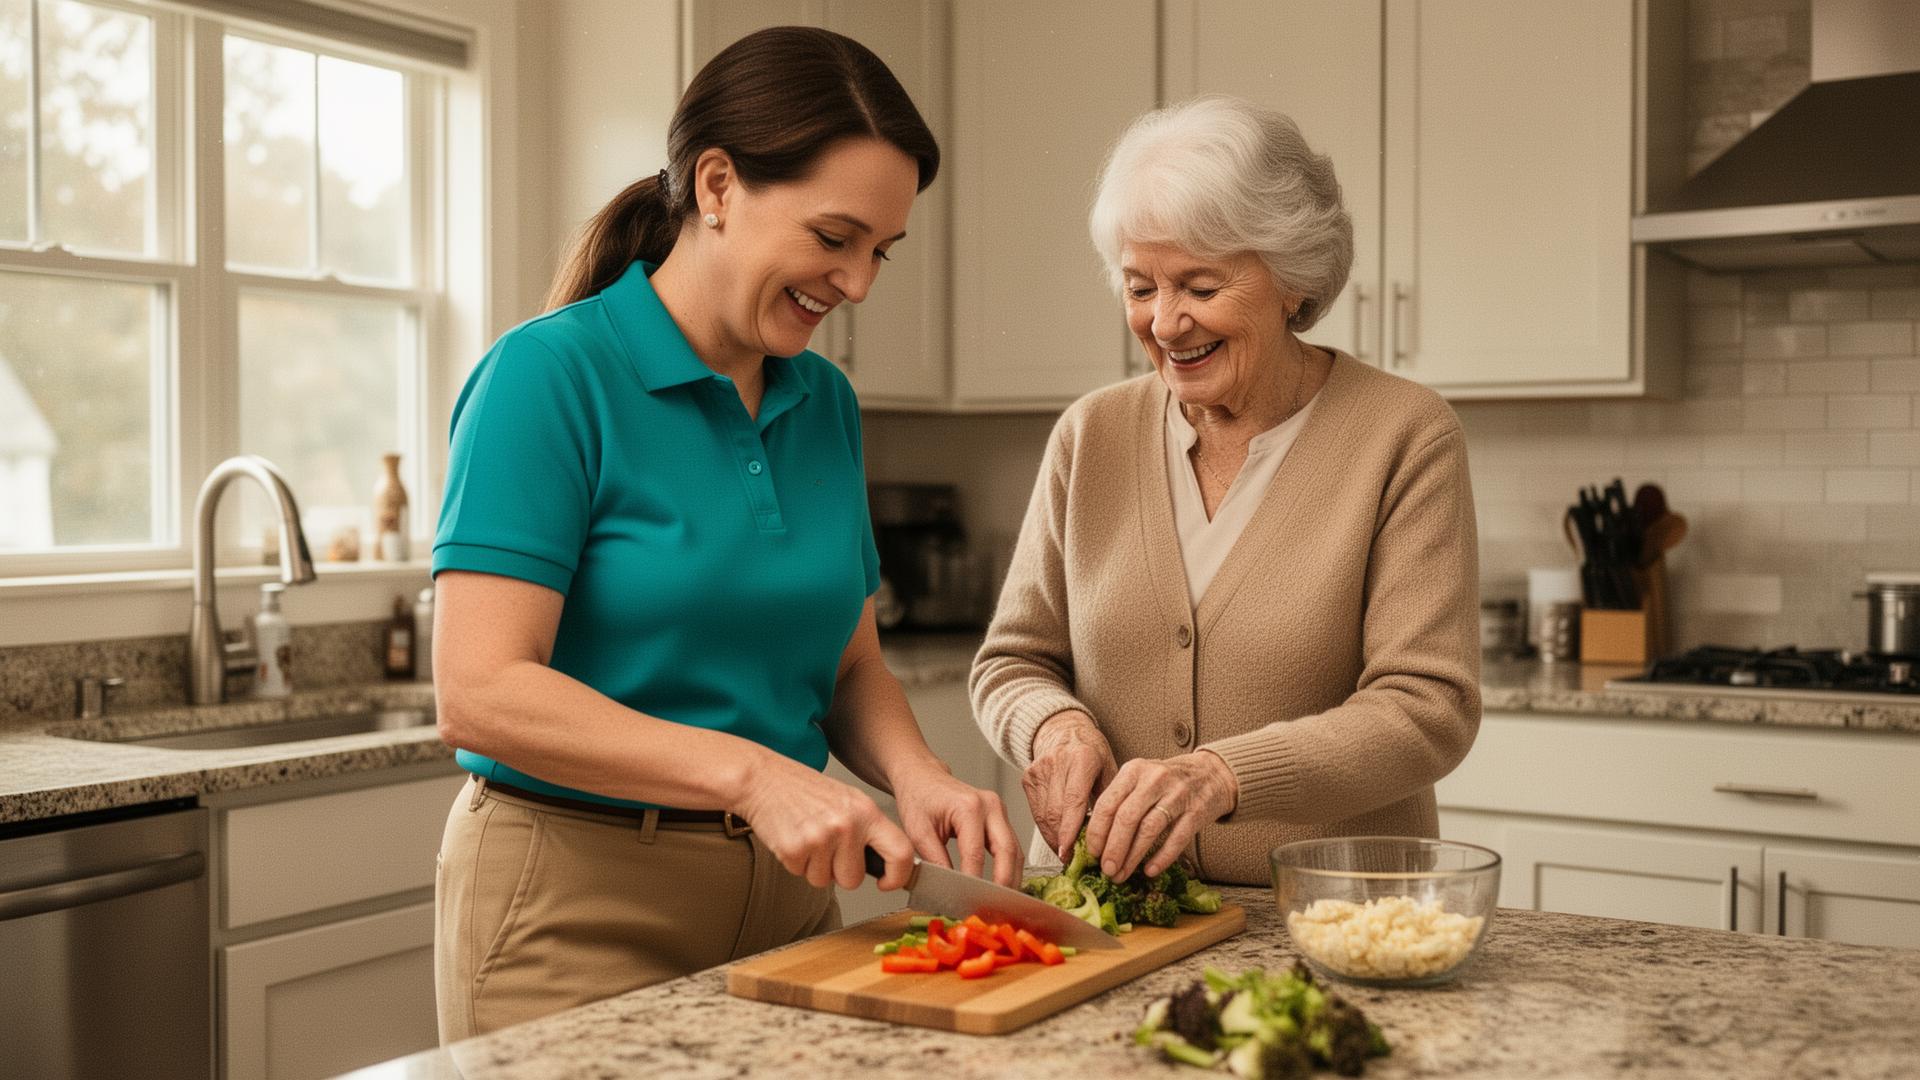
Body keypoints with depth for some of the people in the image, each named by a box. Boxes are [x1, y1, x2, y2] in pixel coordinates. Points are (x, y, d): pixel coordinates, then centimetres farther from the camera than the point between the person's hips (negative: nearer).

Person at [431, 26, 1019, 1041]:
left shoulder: (826, 403, 6)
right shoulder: (551, 372, -14)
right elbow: (482, 693, -20)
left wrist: (914, 774, -9)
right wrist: (748, 773, -25)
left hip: (785, 887, 6)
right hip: (578, 902, -6)